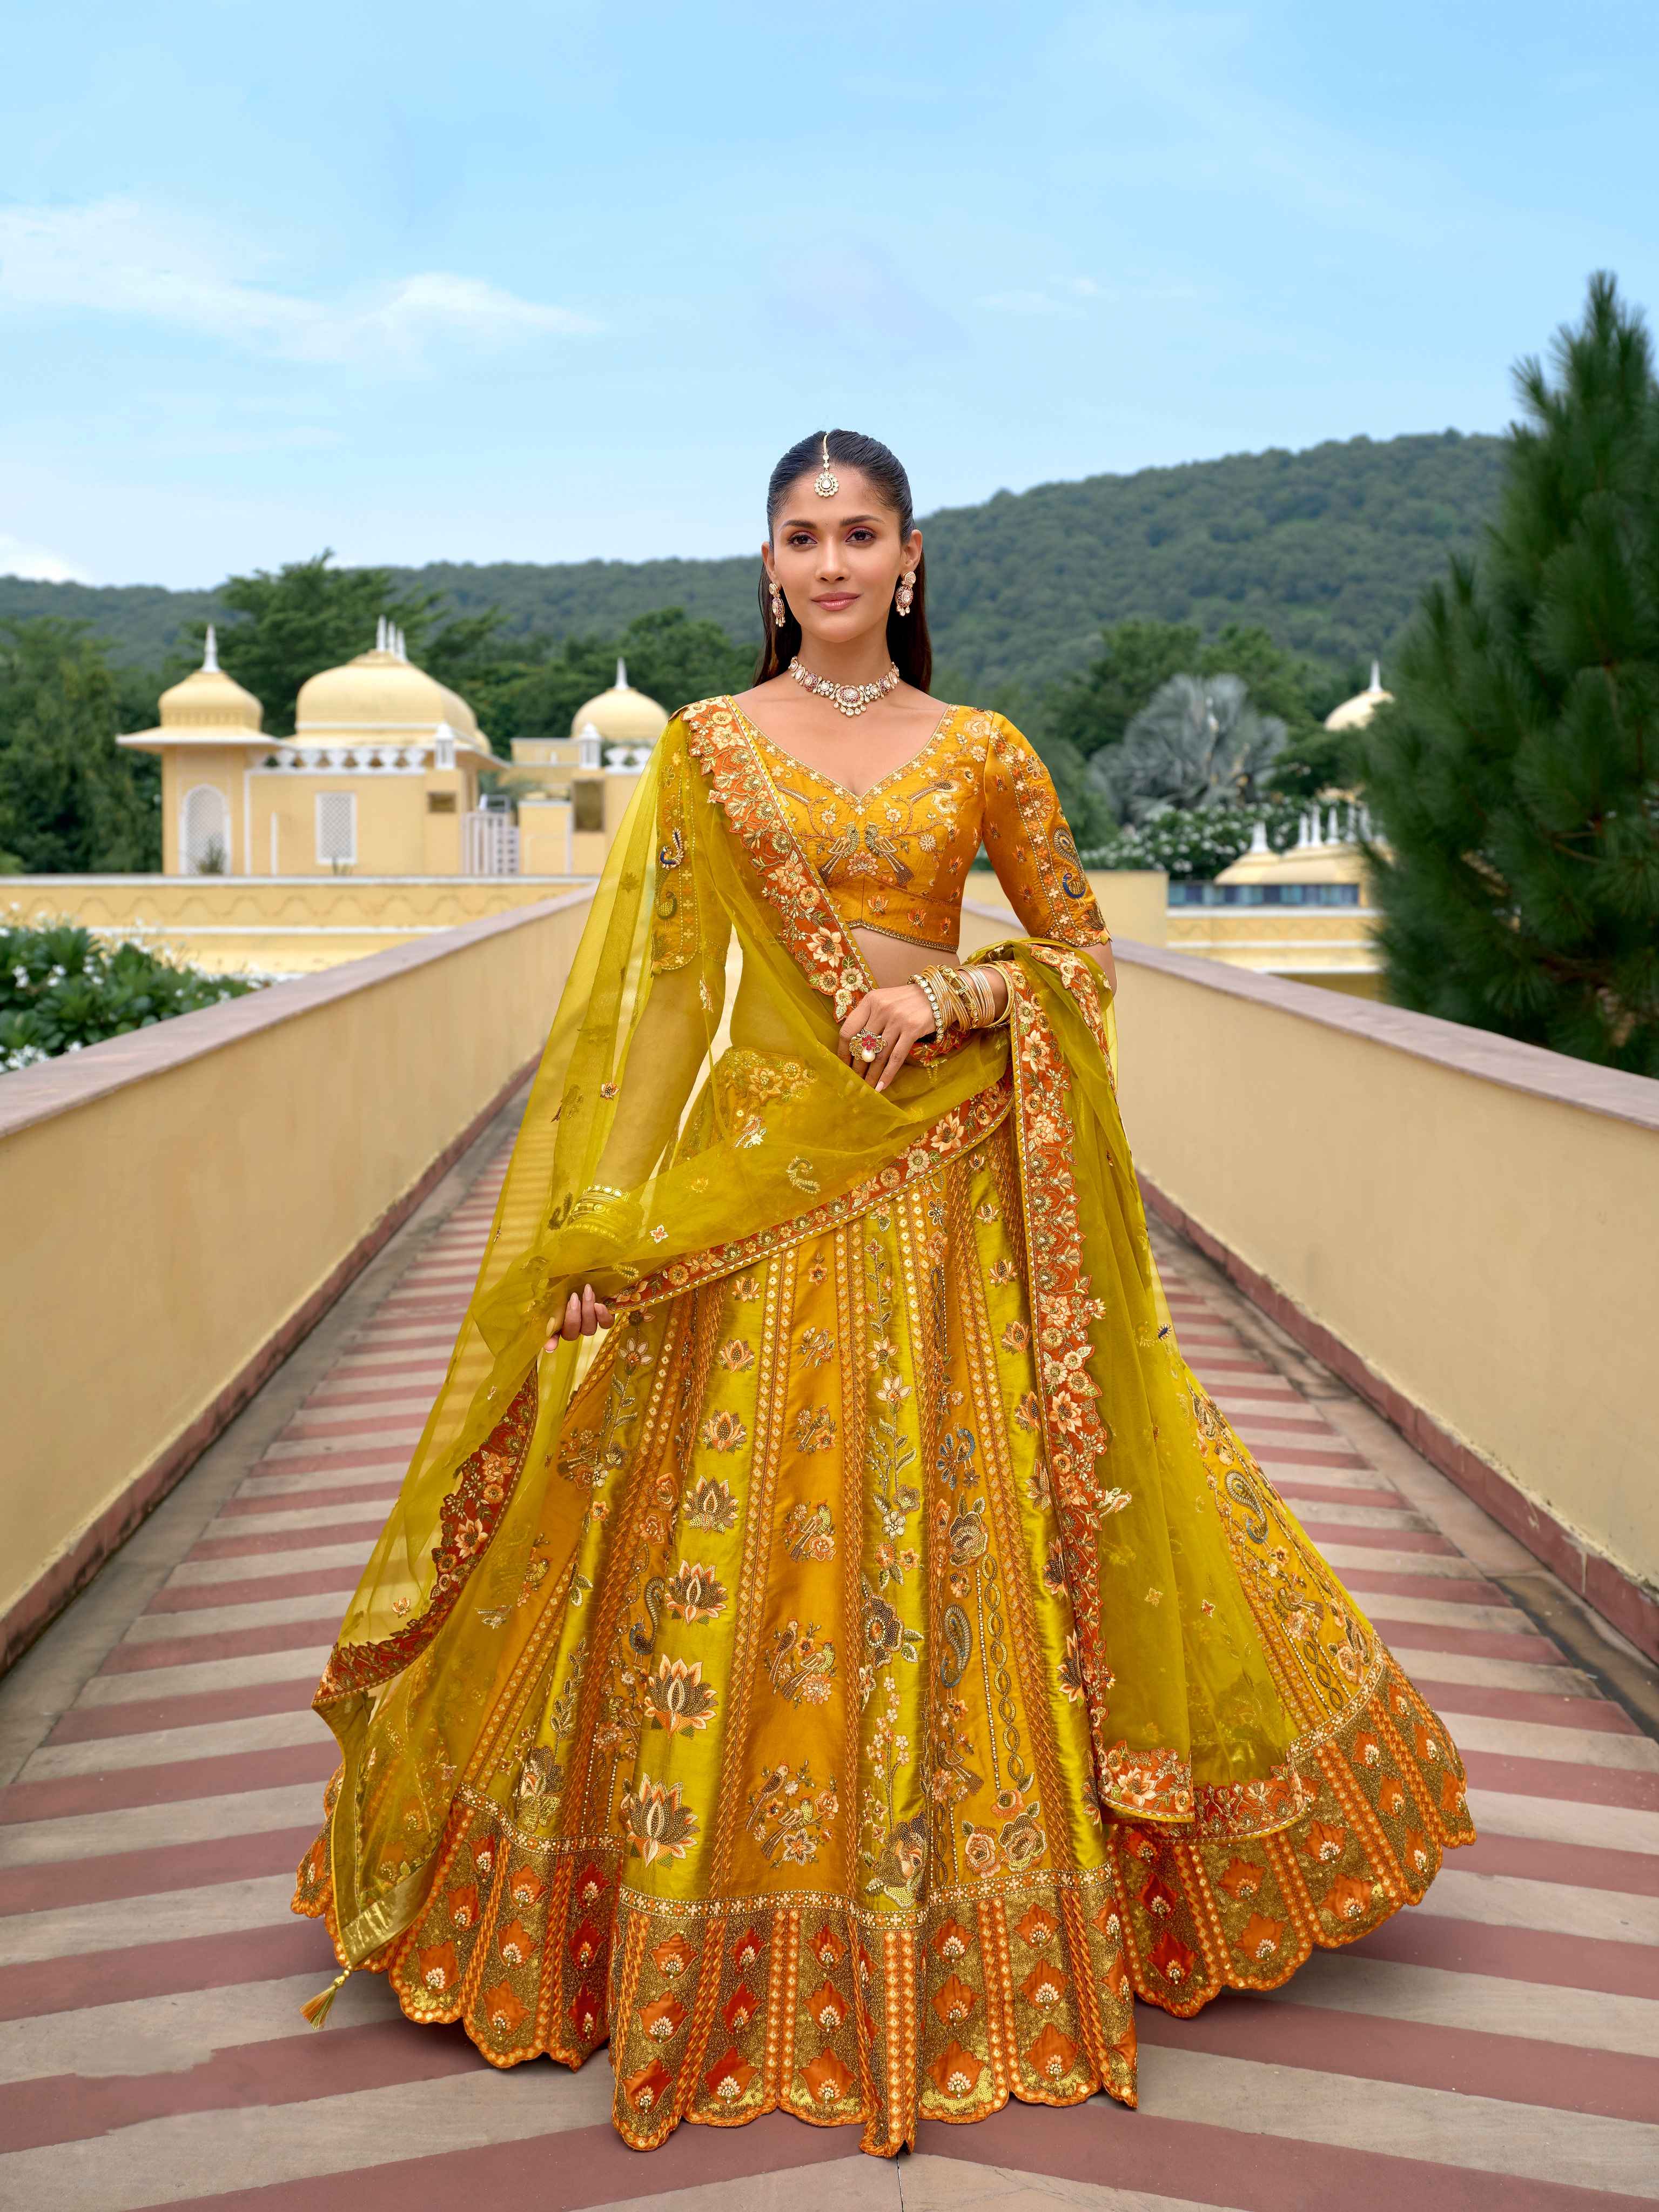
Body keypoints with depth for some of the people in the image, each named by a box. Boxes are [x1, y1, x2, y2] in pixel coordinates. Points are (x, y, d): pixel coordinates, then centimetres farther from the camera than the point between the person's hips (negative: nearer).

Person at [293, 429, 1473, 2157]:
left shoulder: (983, 754, 6)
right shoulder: (704, 747, 6)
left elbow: (1082, 950, 11)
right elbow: (644, 989, 3)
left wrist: (956, 997, -9)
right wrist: (610, 1217, -5)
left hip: (943, 1181, 0)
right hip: (751, 1181, 0)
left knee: (951, 1530, 4)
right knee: (735, 1543, 3)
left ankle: (986, 1934, 23)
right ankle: (723, 1942, 21)